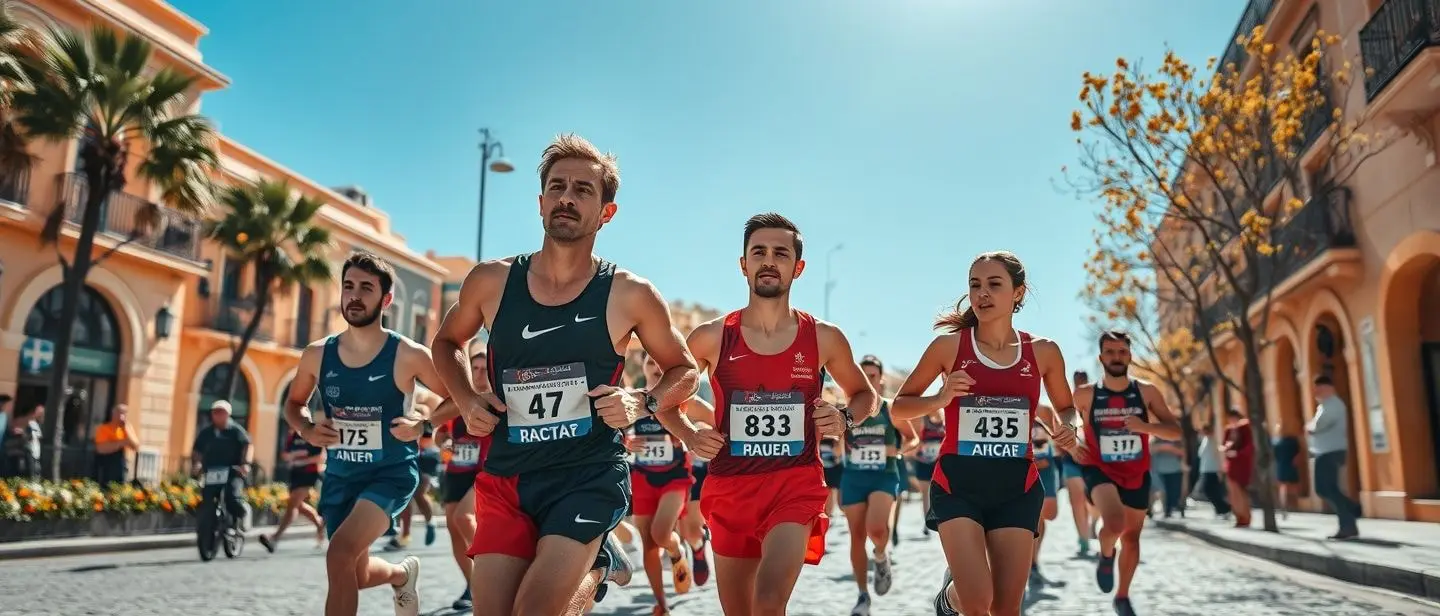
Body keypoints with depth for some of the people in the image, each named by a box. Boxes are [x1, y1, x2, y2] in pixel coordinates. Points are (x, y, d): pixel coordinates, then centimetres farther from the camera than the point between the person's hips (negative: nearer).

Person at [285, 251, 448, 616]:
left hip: (392, 472, -5)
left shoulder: (408, 355, -14)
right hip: (339, 475, 5)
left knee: (340, 554, -27)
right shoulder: (317, 355, -3)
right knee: (357, 575, 18)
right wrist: (306, 430, -7)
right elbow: (294, 403, 15)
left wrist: (424, 421, -21)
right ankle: (403, 573, 54)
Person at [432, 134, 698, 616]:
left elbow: (684, 370, 8)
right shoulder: (490, 281, 0)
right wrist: (467, 400, 2)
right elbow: (448, 342, 20)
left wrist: (641, 403, -11)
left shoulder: (630, 295, -6)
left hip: (590, 476, -3)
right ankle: (596, 566, 31)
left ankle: (594, 567, 17)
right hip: (506, 476, 4)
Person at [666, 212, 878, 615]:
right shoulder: (711, 337, -2)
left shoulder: (824, 338, 0)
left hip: (797, 486, -1)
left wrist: (846, 419, -4)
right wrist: (689, 437, -5)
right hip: (730, 488, 2)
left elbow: (864, 394, 17)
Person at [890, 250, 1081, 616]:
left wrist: (1067, 430, -3)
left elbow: (1066, 407, 20)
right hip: (958, 483, -2)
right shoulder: (949, 344, -4)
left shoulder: (1043, 352, 2)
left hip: (1017, 486, 3)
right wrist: (940, 398, -16)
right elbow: (898, 407, 3)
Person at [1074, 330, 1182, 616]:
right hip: (1100, 471, -3)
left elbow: (1176, 431, -6)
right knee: (1115, 523, -30)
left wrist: (1145, 426, -23)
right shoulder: (1085, 395, -7)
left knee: (1131, 537, 15)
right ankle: (1106, 555, 6)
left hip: (1137, 475, 3)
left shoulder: (1147, 392, -4)